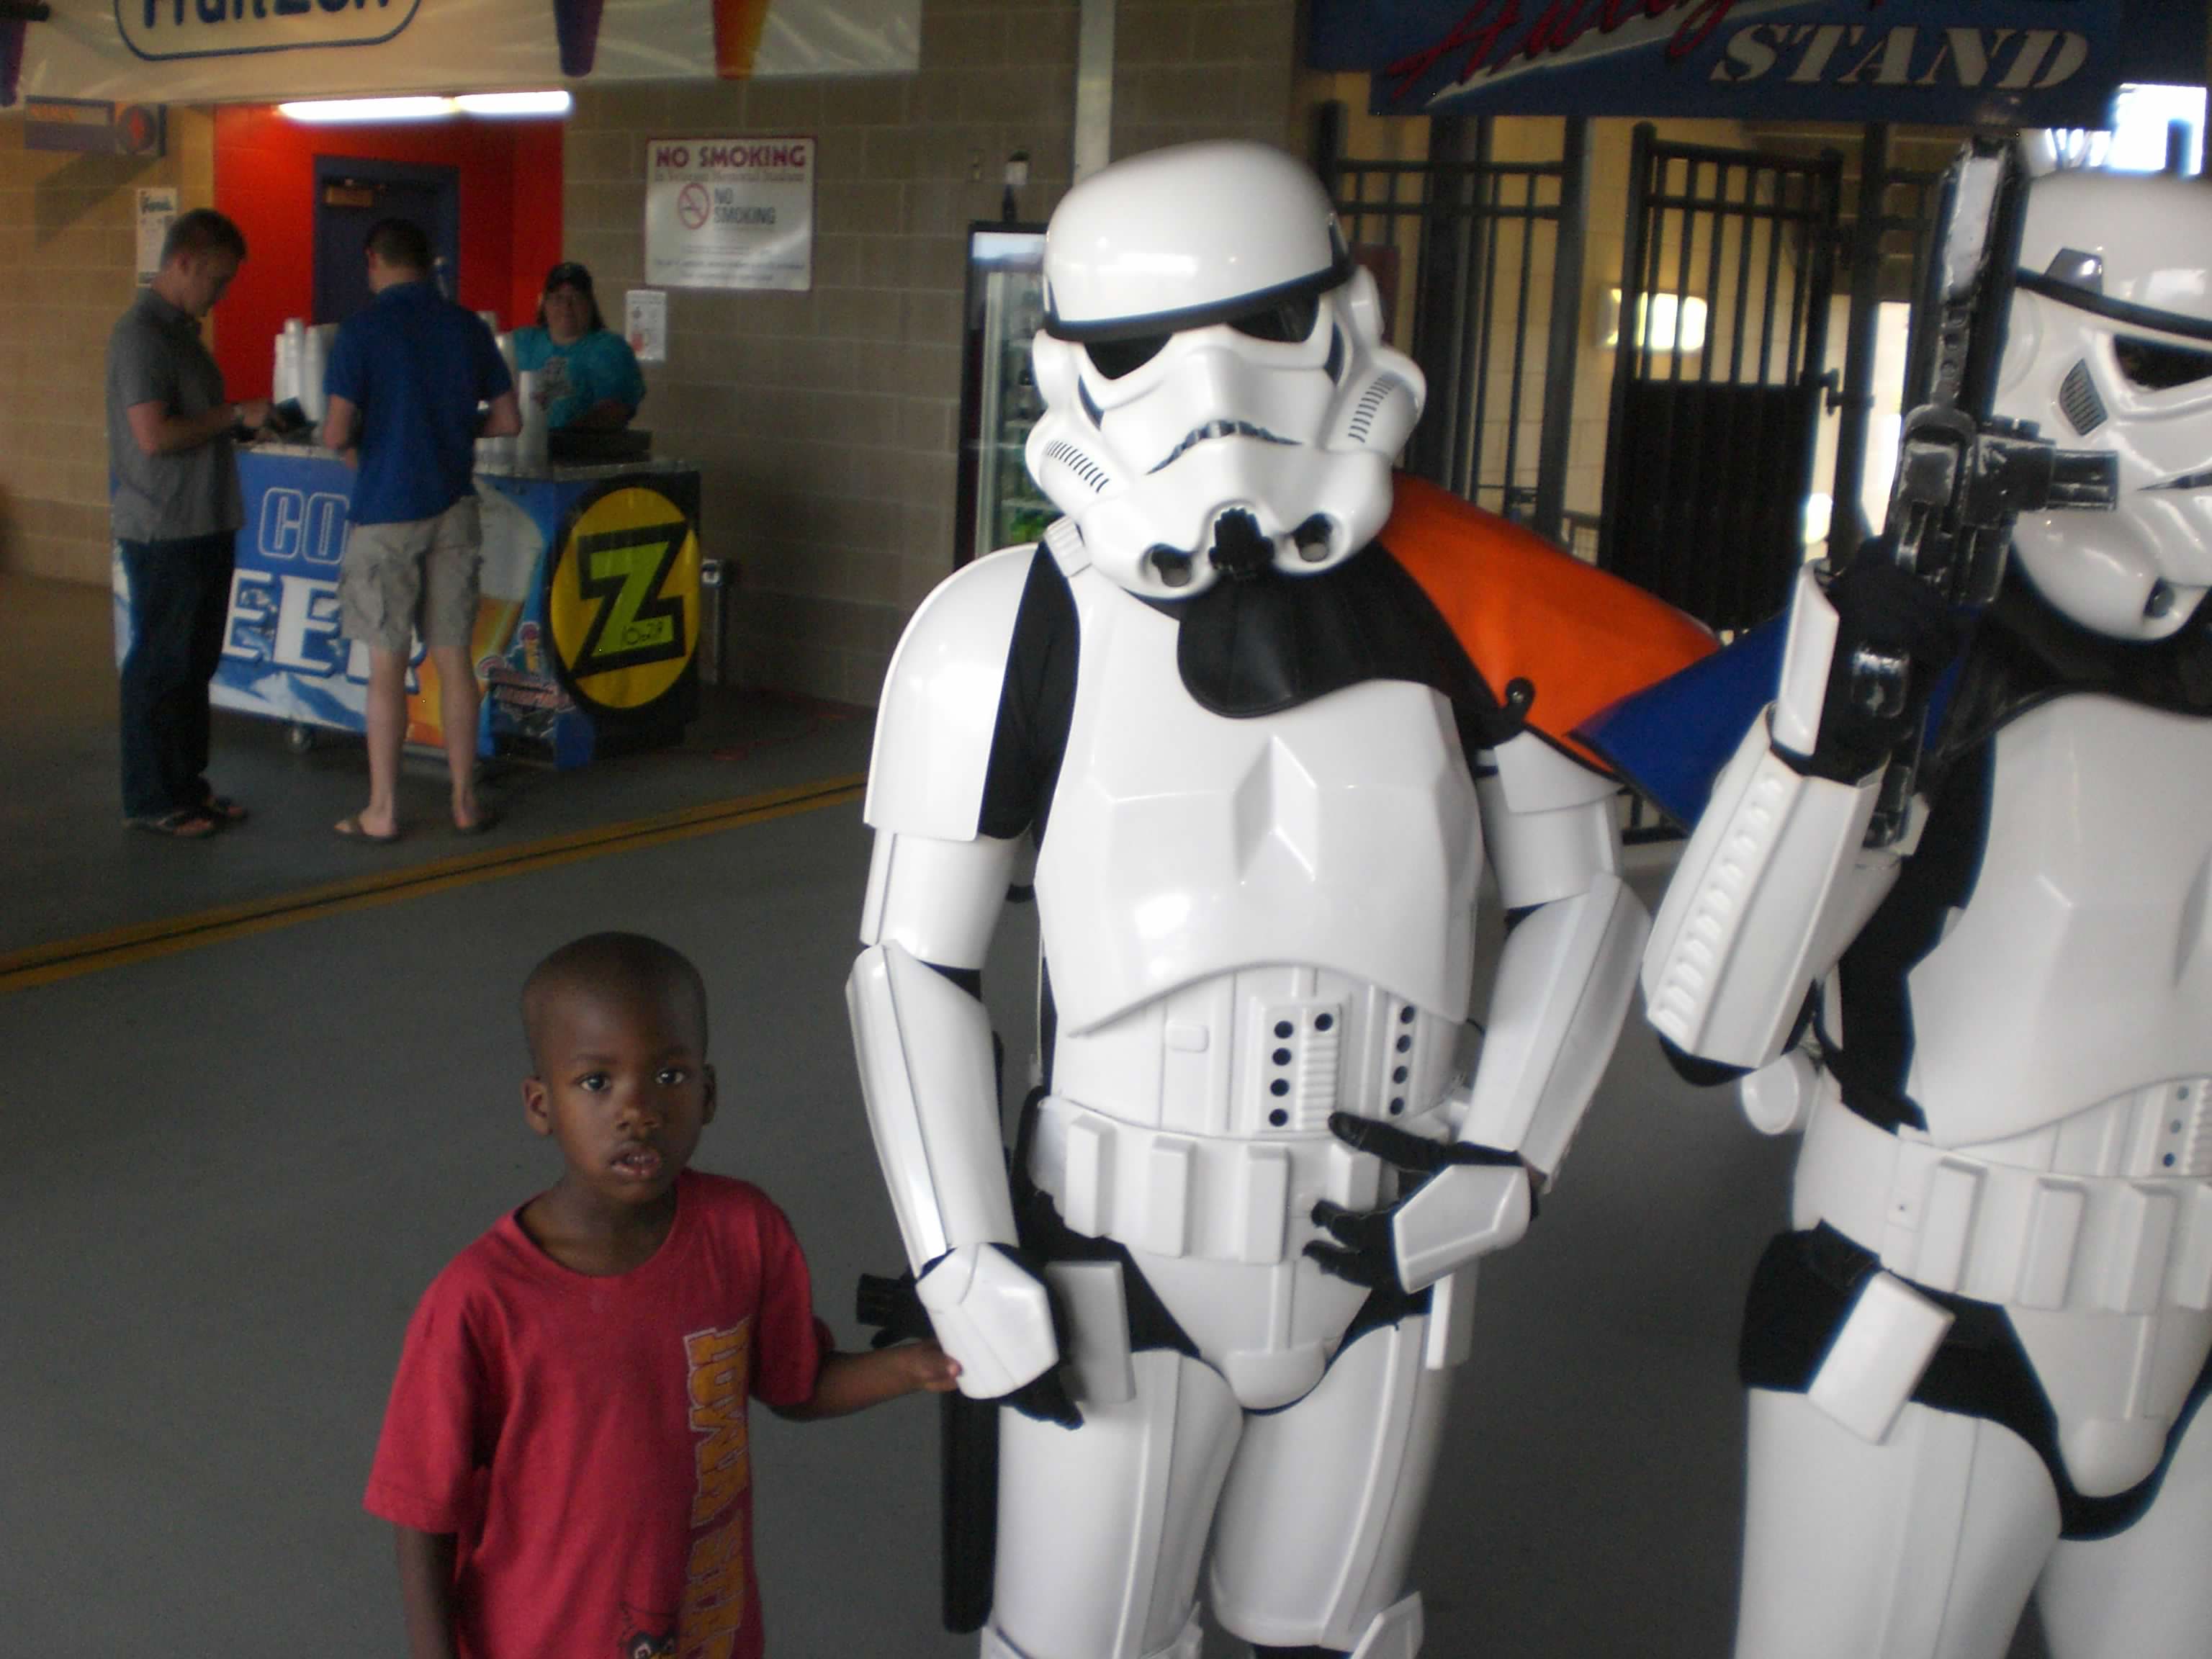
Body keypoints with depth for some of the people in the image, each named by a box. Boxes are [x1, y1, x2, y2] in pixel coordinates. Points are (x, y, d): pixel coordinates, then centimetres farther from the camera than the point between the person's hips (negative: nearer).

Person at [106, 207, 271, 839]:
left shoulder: (181, 329, 14)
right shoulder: (141, 333, -15)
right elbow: (155, 435, -23)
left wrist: (244, 419, 5)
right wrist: (235, 416, -15)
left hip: (204, 525, 9)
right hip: (163, 532, -9)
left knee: (197, 661, 15)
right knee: (160, 666, 0)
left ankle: (186, 784, 25)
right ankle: (150, 800, 9)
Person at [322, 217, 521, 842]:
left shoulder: (361, 331, -8)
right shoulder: (469, 328, 4)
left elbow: (337, 433, -13)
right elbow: (509, 421, 7)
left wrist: (341, 439, 10)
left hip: (386, 513, -3)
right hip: (454, 509, 4)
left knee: (387, 664, 2)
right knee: (453, 659, 8)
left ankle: (382, 811, 8)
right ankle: (466, 801, 14)